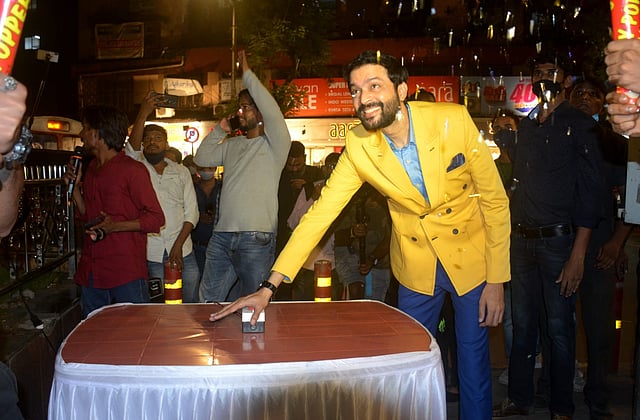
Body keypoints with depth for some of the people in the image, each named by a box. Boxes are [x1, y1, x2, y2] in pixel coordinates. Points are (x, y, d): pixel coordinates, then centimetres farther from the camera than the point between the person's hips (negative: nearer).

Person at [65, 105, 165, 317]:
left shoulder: (132, 170, -8)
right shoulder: (91, 169, 17)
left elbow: (156, 218, -10)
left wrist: (115, 226, -21)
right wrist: (74, 186, 10)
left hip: (126, 273, -8)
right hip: (91, 272, 8)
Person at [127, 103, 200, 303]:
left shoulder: (181, 172, 10)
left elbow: (191, 213, 5)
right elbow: (132, 147, -19)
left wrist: (178, 245, -6)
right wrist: (143, 113, -31)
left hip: (183, 251, 2)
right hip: (150, 255, -2)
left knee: (191, 306, 5)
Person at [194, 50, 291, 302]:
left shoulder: (274, 144, -2)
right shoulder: (232, 145, 18)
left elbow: (273, 111, -19)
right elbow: (202, 159, 22)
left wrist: (248, 75, -12)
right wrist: (219, 130, 15)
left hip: (256, 238, -6)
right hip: (222, 235, 7)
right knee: (208, 301, 13)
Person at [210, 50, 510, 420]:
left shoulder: (453, 120, -19)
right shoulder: (359, 146, -14)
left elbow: (495, 200, -11)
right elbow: (320, 213, -14)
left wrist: (496, 281, -10)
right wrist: (269, 286, -19)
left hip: (471, 260, -1)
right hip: (416, 268, 1)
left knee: (474, 369, 7)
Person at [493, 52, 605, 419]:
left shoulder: (579, 126, -3)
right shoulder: (526, 126, 14)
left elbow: (589, 193, -8)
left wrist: (578, 255, -15)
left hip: (558, 240, -5)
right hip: (523, 239, 5)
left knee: (558, 328, 2)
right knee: (522, 324, 12)